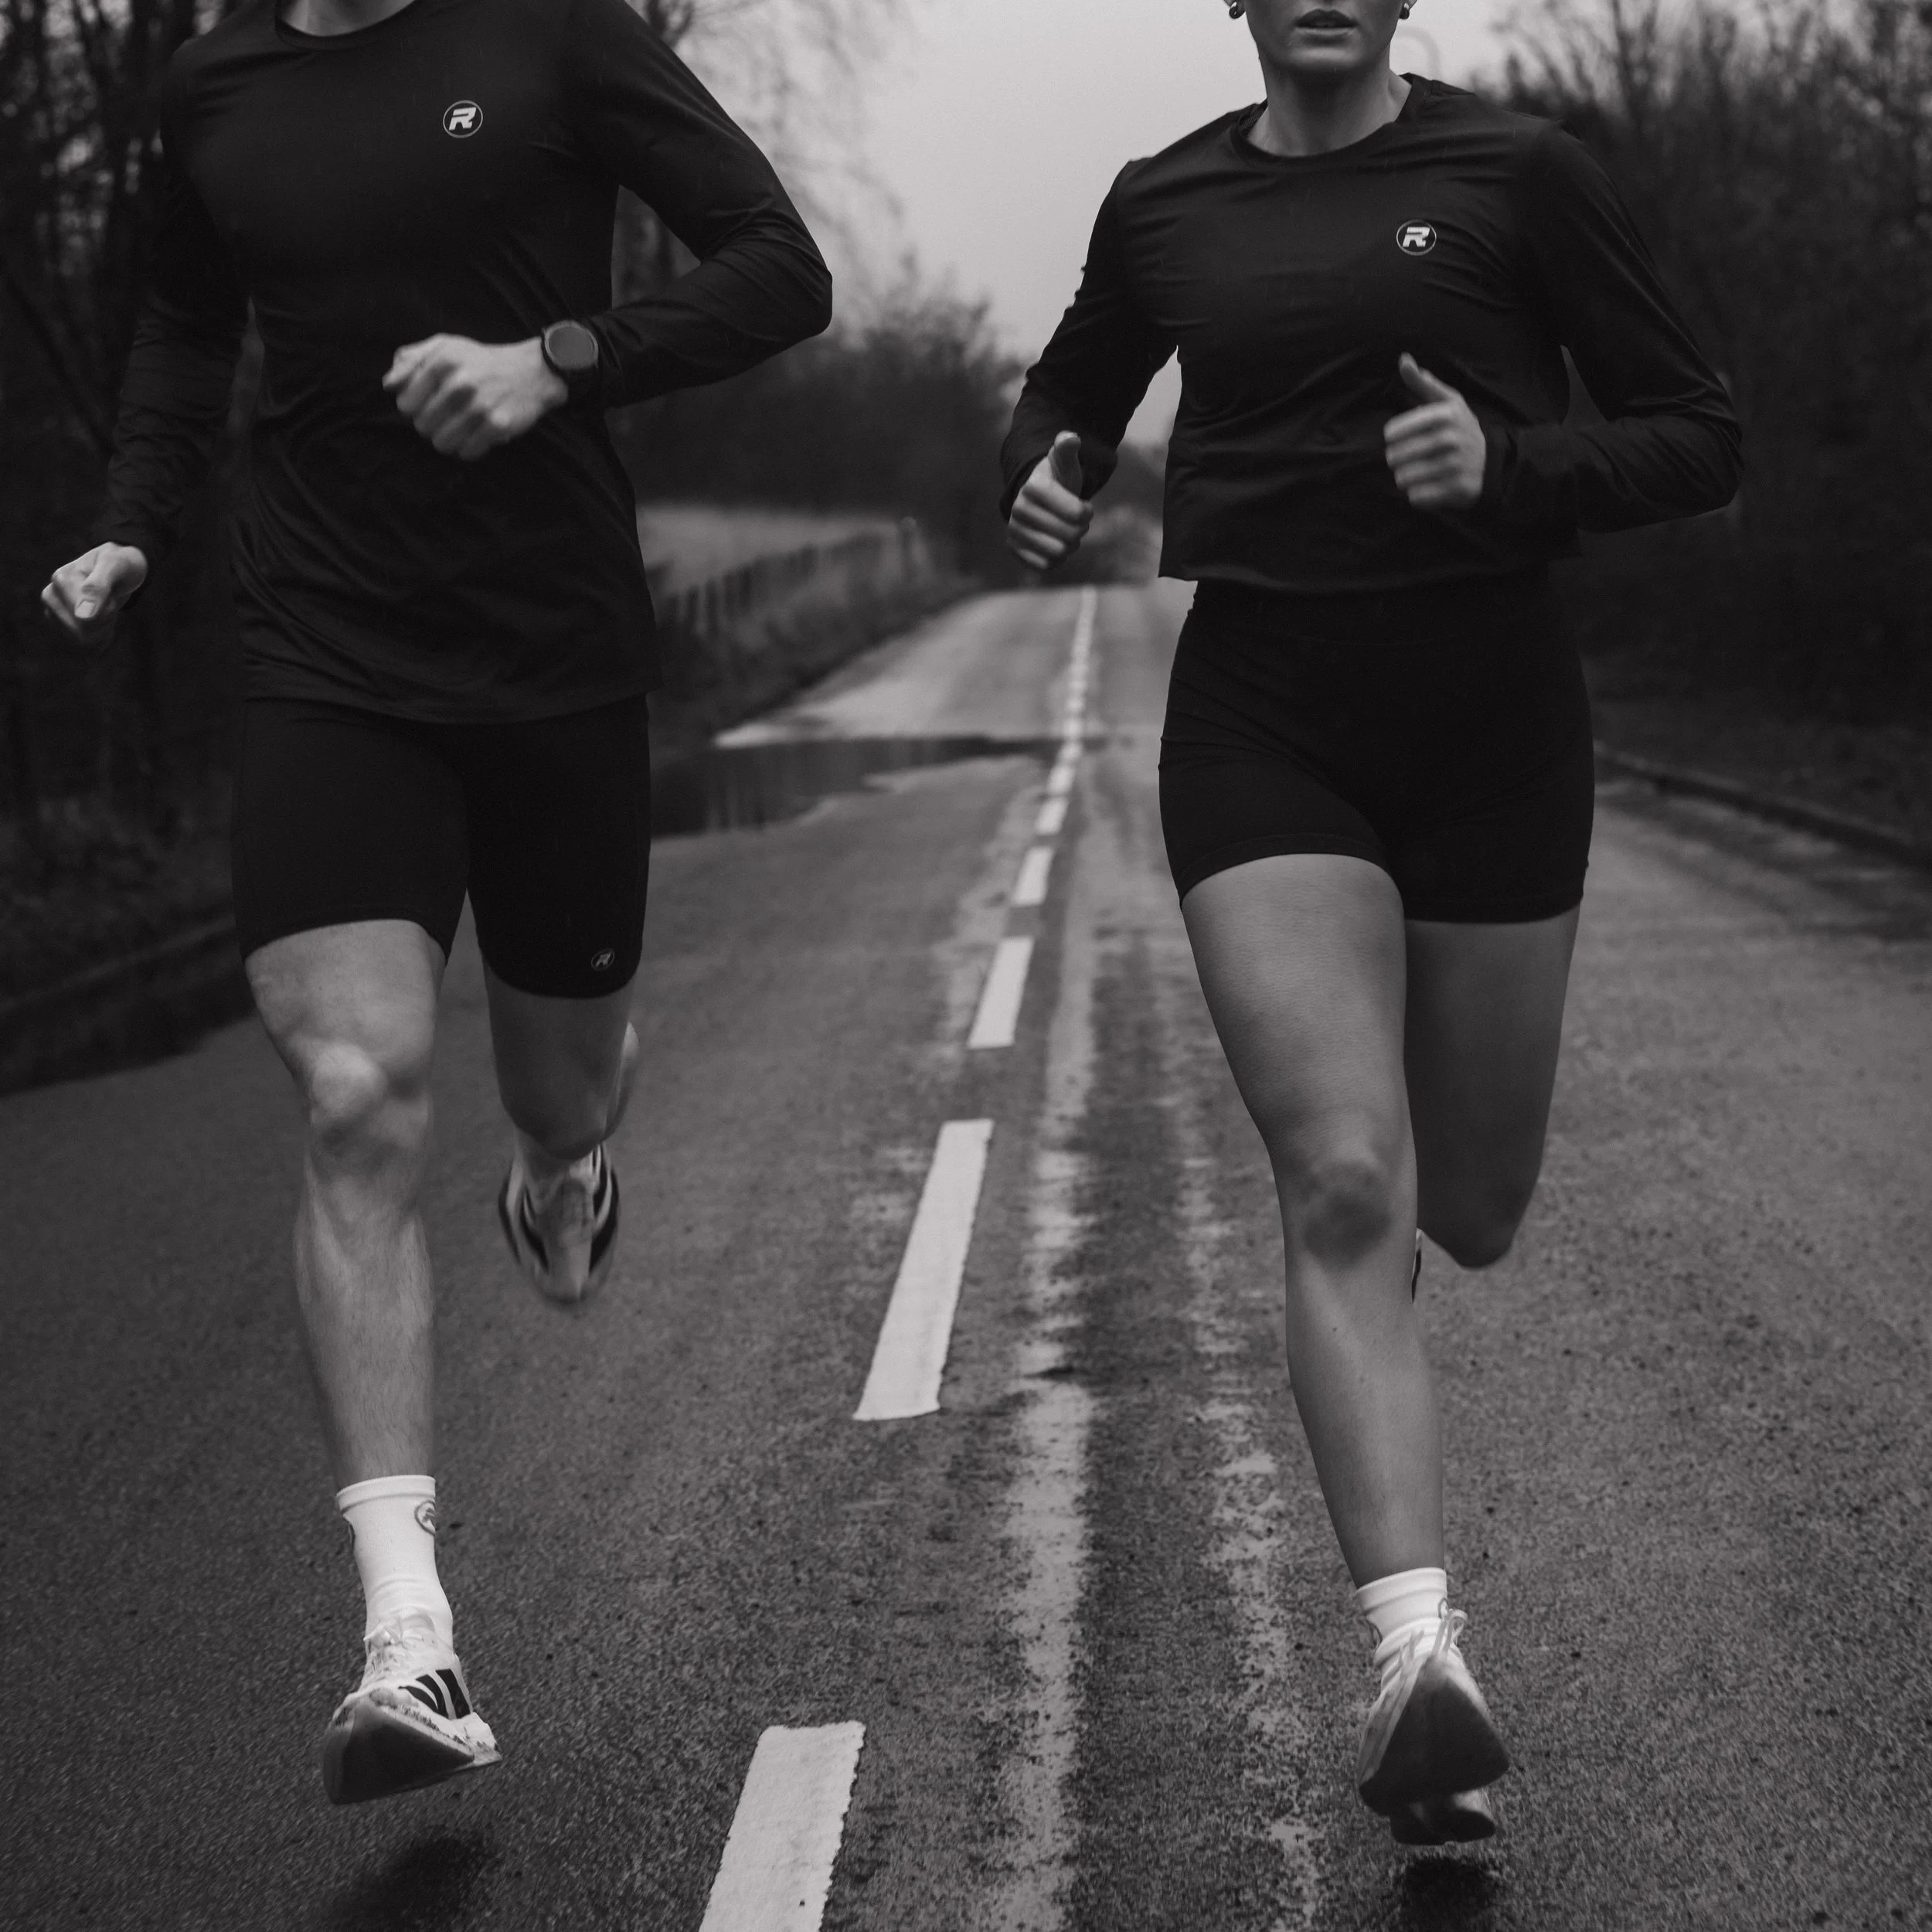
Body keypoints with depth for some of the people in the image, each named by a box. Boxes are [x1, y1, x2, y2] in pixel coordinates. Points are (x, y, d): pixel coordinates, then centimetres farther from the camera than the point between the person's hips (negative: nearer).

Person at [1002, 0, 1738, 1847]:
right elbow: (1073, 379, 26)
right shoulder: (1164, 205, 7)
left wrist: (1511, 468, -18)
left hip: (1488, 717, 0)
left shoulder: (1517, 173, -1)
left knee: (1468, 1212, 10)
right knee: (1342, 1186, -18)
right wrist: (1041, 474, 2)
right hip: (1260, 716, 0)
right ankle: (1419, 1660, -22)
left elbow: (1699, 441, 0)